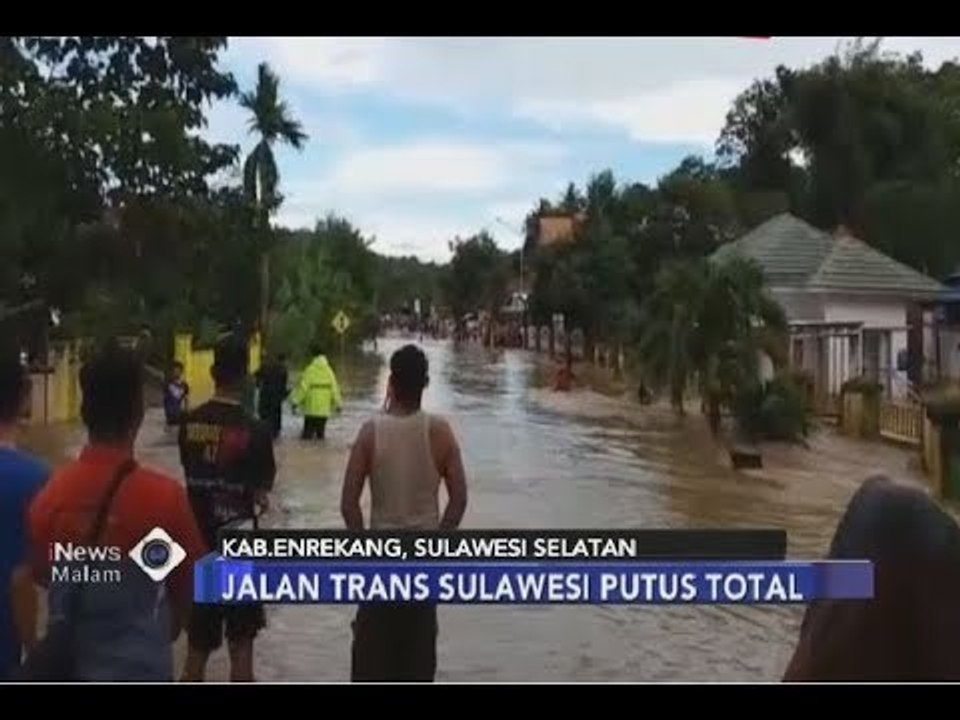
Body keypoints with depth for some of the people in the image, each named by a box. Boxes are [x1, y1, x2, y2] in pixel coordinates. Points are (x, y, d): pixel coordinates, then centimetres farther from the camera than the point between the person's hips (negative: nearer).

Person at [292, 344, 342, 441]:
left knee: (308, 431, 1)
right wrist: (338, 403, 15)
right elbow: (334, 388, 6)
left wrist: (296, 401, -4)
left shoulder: (310, 370, -9)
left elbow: (303, 387, -10)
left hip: (311, 408, -4)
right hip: (324, 408, 4)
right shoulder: (329, 370, 4)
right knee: (321, 432, 13)